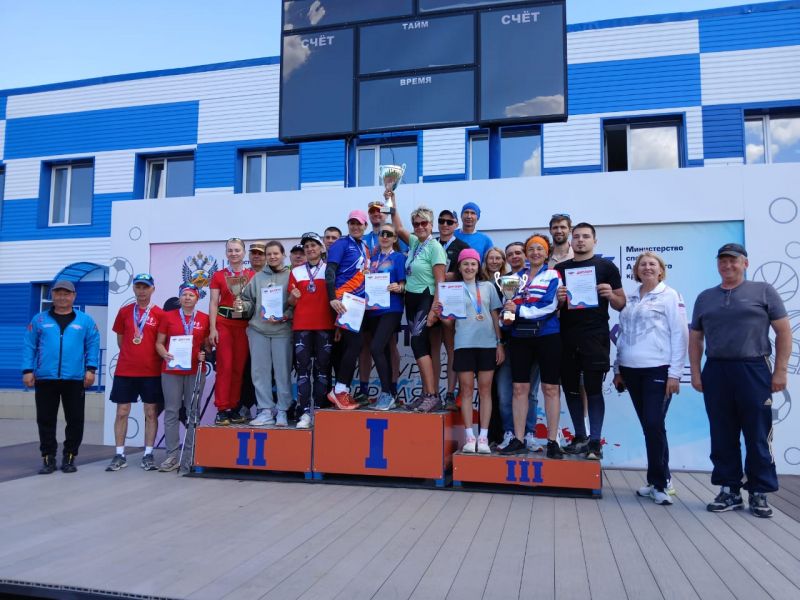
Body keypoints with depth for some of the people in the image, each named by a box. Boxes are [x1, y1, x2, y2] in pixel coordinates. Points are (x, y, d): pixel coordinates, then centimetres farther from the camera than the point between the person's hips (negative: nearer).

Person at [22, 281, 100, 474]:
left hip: (75, 379, -1)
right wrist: (27, 370, -1)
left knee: (75, 420, 3)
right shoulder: (39, 320, 9)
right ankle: (48, 458, 18)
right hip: (45, 379, 1)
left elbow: (93, 345, 2)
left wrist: (91, 369, -6)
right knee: (45, 420, 7)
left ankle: (69, 457, 17)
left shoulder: (85, 320, 5)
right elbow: (29, 346, 7)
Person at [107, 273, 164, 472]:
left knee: (151, 413, 3)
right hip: (125, 371, 2)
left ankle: (148, 455, 12)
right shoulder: (124, 311, 7)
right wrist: (130, 355, 7)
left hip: (151, 371, -1)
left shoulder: (160, 314, 0)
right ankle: (119, 455, 13)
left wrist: (154, 359, -3)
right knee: (122, 412, 4)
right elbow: (120, 339, 13)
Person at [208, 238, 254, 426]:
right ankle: (222, 410, -1)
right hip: (223, 323, -1)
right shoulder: (218, 276, 7)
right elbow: (213, 303, 3)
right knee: (225, 366, -6)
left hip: (244, 324, 1)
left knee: (239, 367, 4)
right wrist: (212, 328, -5)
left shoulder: (252, 275, 6)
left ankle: (234, 408, 14)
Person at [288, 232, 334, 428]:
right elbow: (291, 302, 14)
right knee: (302, 368, -2)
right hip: (301, 325, 1)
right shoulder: (296, 272, 13)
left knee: (322, 368, 0)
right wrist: (294, 296, -8)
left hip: (325, 325, -1)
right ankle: (305, 413, -1)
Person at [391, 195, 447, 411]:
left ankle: (433, 396, -17)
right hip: (411, 299, 8)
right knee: (421, 346, 8)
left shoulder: (435, 247, -10)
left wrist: (434, 309, -20)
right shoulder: (414, 242, 11)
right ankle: (426, 393, 13)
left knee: (418, 343, -18)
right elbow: (398, 228, 26)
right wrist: (392, 203, 20)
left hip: (426, 300, -8)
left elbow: (440, 282, -14)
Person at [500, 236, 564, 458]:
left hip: (547, 336, -4)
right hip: (520, 336, 4)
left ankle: (552, 441, 8)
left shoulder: (553, 275, 2)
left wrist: (519, 310, -12)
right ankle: (518, 440, 10)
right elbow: (510, 303, 17)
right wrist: (507, 314, -6)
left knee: (550, 388, 1)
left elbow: (549, 306, -12)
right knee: (520, 388, 3)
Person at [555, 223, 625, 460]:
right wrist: (558, 299, -7)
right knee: (571, 388, 8)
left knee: (593, 389, -2)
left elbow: (621, 304, 3)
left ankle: (595, 442, 4)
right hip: (567, 337, 4)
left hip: (595, 337, -4)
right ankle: (580, 437, 20)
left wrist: (610, 295, -18)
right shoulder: (560, 268, 12)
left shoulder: (606, 266, 3)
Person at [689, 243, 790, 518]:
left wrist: (780, 370, -5)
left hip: (754, 371, -3)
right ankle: (729, 491, 18)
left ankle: (759, 493, 15)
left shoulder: (763, 291, 5)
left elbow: (783, 331, 2)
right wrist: (695, 372, 6)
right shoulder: (705, 297, 14)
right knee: (722, 437, 7)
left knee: (758, 436, 2)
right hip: (716, 372, 3)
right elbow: (695, 338, 14)